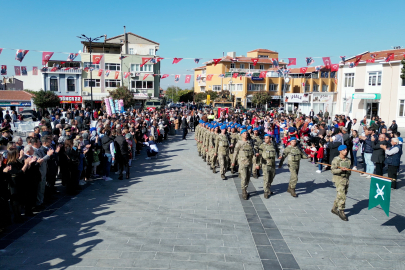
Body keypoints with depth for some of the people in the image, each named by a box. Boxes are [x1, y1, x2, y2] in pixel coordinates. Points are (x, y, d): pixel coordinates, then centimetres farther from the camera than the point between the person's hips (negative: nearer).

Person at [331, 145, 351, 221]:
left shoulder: (348, 160, 10)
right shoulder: (336, 160, -8)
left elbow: (349, 171, 17)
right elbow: (333, 171, -12)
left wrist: (347, 170, -5)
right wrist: (341, 170, -26)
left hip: (346, 180, 6)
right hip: (338, 179, -6)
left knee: (340, 196, 13)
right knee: (342, 196, -12)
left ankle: (334, 209, 28)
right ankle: (341, 212, -3)